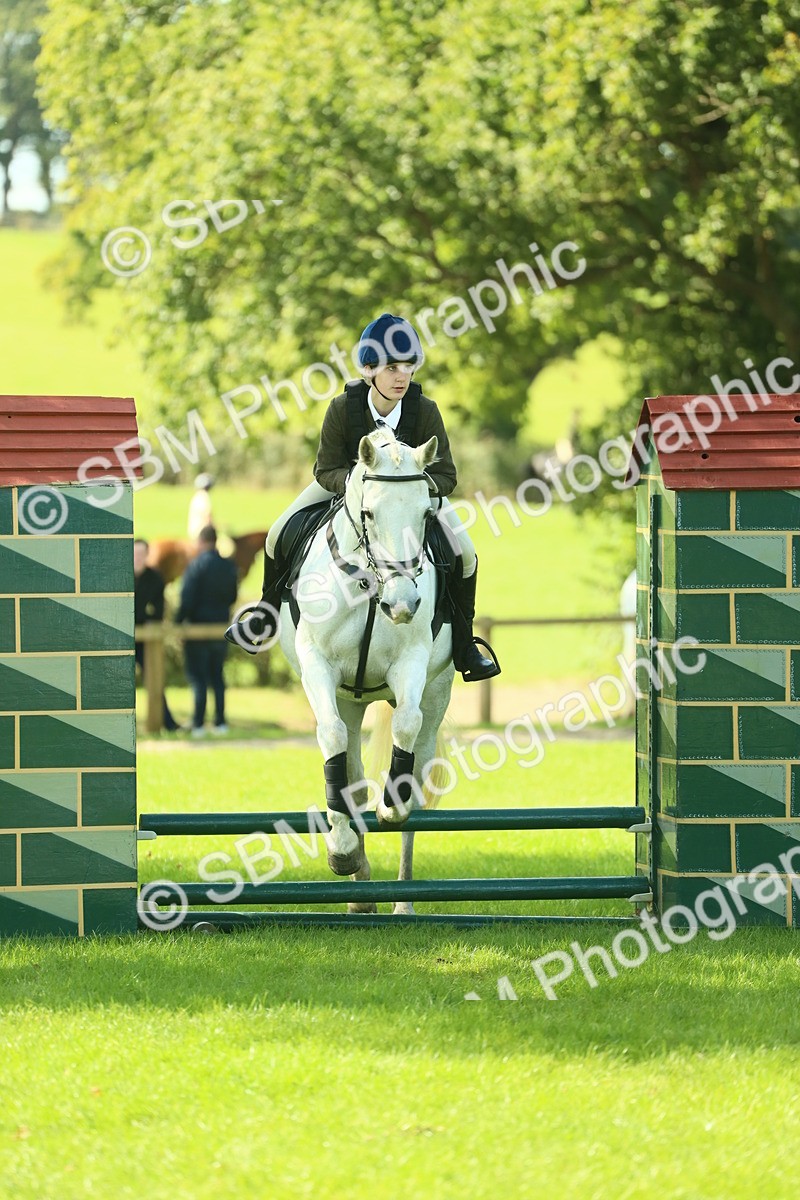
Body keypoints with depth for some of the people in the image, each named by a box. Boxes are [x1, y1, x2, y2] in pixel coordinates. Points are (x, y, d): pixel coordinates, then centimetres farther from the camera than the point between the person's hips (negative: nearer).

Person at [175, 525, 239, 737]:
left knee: (198, 676, 0)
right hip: (221, 628, 5)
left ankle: (198, 723, -3)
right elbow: (232, 596, 12)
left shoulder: (197, 565, -14)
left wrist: (177, 622, -10)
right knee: (217, 676, 13)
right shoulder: (229, 566, 3)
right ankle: (220, 721, 11)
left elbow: (187, 599, -17)